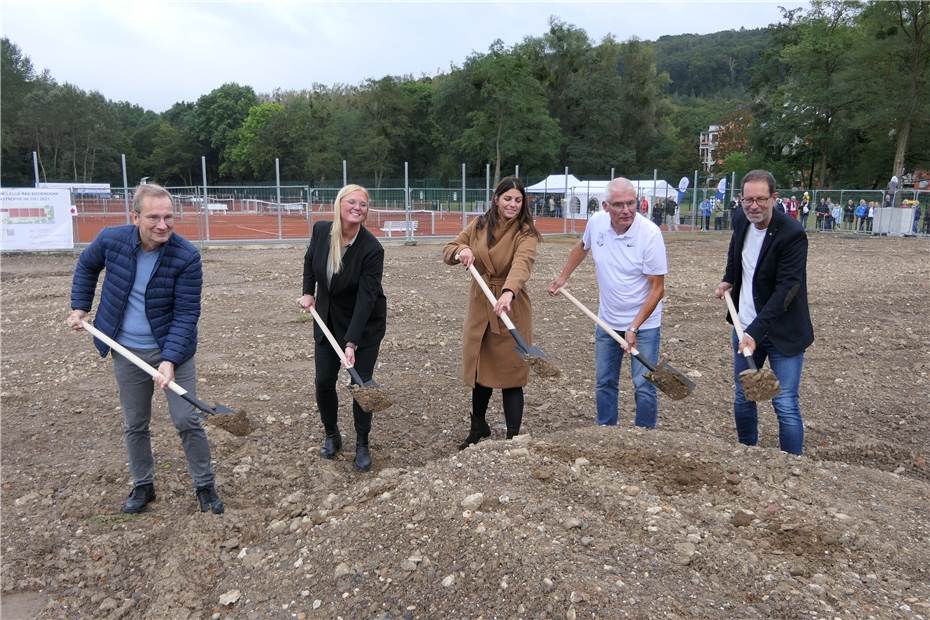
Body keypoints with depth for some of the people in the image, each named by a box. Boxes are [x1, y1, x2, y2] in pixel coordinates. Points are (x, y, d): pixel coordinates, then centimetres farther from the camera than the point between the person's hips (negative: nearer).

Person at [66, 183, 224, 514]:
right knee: (134, 425, 15)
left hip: (172, 349, -3)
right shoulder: (111, 239, -13)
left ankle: (205, 486, 19)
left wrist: (170, 360, -28)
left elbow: (186, 314, -21)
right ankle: (143, 486, 35)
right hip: (127, 352, 3)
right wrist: (79, 307, 9)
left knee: (187, 421, 0)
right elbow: (86, 266, 12)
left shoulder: (187, 256, -22)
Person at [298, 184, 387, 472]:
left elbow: (365, 298, -28)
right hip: (327, 319, 4)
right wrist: (308, 292, 5)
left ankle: (362, 445, 18)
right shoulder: (321, 230, -12)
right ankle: (331, 435, 29)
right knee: (323, 381, 4)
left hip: (365, 323, -4)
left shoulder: (372, 249, -25)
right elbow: (310, 259, 12)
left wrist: (351, 343, -32)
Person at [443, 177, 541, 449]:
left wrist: (508, 292, -50)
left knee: (510, 375, 0)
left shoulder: (526, 233, -11)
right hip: (479, 306, 5)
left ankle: (513, 438, 13)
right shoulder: (479, 225, 4)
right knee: (480, 369, 17)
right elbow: (447, 251, 7)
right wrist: (461, 250, -17)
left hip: (511, 309, -4)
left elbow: (522, 263, -31)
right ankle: (478, 427, 39)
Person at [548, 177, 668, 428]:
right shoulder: (596, 223, -8)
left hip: (644, 323, -5)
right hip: (607, 322, 5)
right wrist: (562, 278, 16)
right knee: (604, 383, 14)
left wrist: (634, 328, -23)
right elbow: (582, 247, 17)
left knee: (644, 387, -2)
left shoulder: (650, 233, -22)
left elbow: (657, 289, -19)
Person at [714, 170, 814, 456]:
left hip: (782, 333, -6)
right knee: (742, 399, 15)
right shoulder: (741, 222, 1)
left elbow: (786, 289, -24)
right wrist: (729, 279, 9)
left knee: (785, 405, -6)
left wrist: (756, 332, -29)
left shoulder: (792, 234, -19)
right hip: (746, 327, 6)